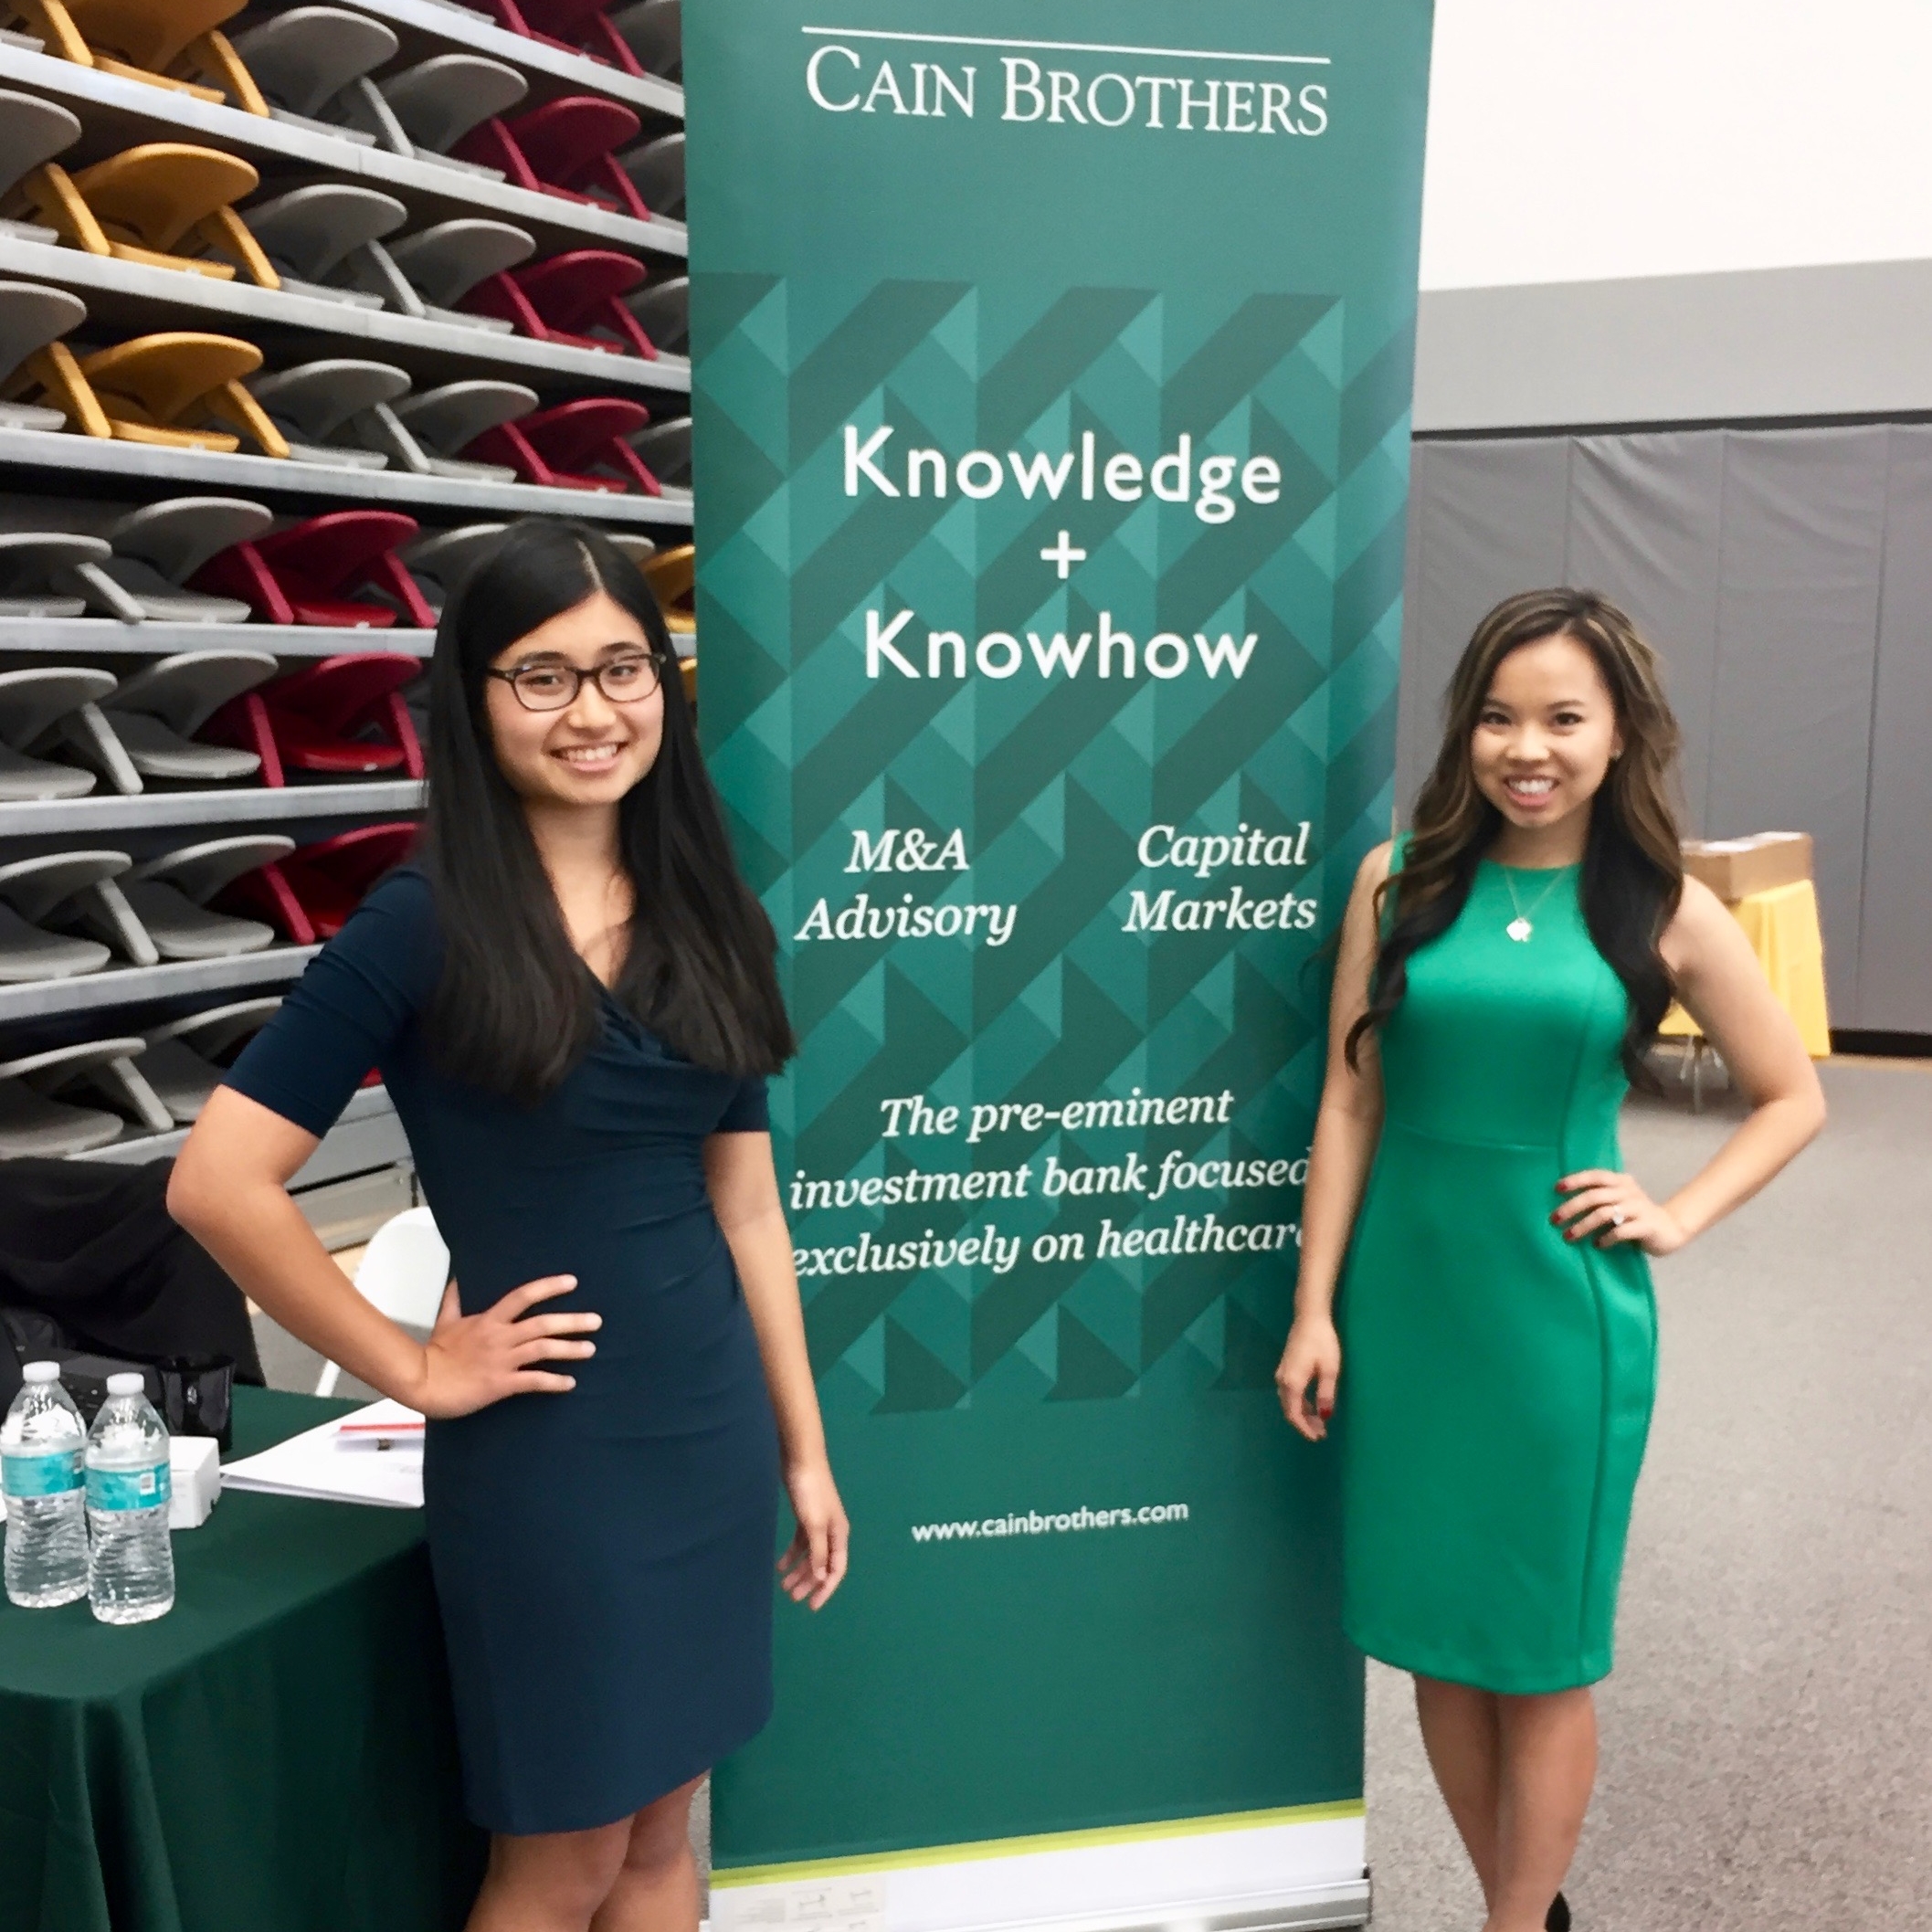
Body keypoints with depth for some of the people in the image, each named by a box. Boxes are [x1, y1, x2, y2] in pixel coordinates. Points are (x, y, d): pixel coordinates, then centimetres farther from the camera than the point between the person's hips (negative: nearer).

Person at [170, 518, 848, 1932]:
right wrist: (414, 1368, -11)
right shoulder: (423, 927, -13)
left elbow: (745, 1203, 8)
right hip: (544, 1450, -5)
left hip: (715, 1432, 5)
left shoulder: (705, 920, 3)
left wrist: (803, 1447, 10)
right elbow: (219, 1184, -16)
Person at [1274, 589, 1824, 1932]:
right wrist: (1314, 1308, -1)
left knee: (1542, 1645, 8)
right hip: (1405, 1300, 2)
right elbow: (1351, 1104, 1)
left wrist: (1676, 1218, -4)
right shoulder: (1400, 881, -1)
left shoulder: (1665, 911, -3)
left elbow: (1793, 1099, 9)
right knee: (1436, 1628, 13)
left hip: (1561, 1312, -2)